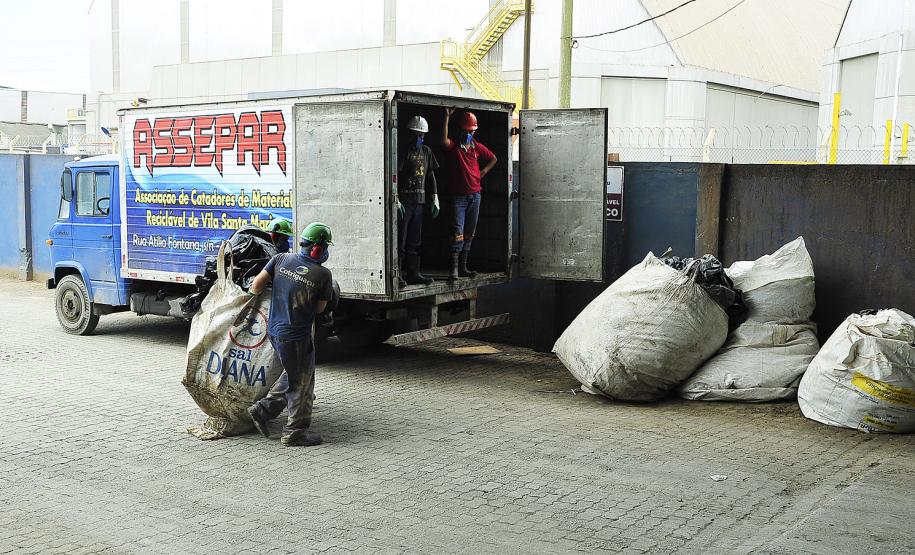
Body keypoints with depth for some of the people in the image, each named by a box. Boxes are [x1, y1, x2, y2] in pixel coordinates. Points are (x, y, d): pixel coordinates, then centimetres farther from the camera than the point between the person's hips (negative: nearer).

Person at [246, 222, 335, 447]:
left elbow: (257, 285, 0)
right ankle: (295, 431, 17)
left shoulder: (281, 259, -1)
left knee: (292, 374, 25)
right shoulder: (323, 275, -12)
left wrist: (253, 292, 22)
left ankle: (263, 409, 23)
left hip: (274, 329, 7)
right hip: (296, 336, -6)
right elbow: (319, 309, -1)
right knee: (301, 382, 8)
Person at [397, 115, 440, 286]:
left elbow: (430, 175, 18)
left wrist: (435, 199, 13)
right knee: (400, 238, -6)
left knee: (415, 240, 10)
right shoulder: (404, 151, -7)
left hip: (419, 200, 7)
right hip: (404, 200, -7)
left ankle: (413, 273, 16)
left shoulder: (426, 151, 14)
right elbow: (394, 176, -12)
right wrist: (396, 200, -19)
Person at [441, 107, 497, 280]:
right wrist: (447, 117, -24)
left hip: (475, 195, 5)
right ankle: (454, 268, -16)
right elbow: (444, 141, -26)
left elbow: (493, 159, 23)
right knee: (458, 232, -13)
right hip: (458, 196, -5)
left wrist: (483, 171, 7)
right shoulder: (454, 146, -3)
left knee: (469, 233, 9)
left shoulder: (477, 147, 10)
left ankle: (463, 267, 16)